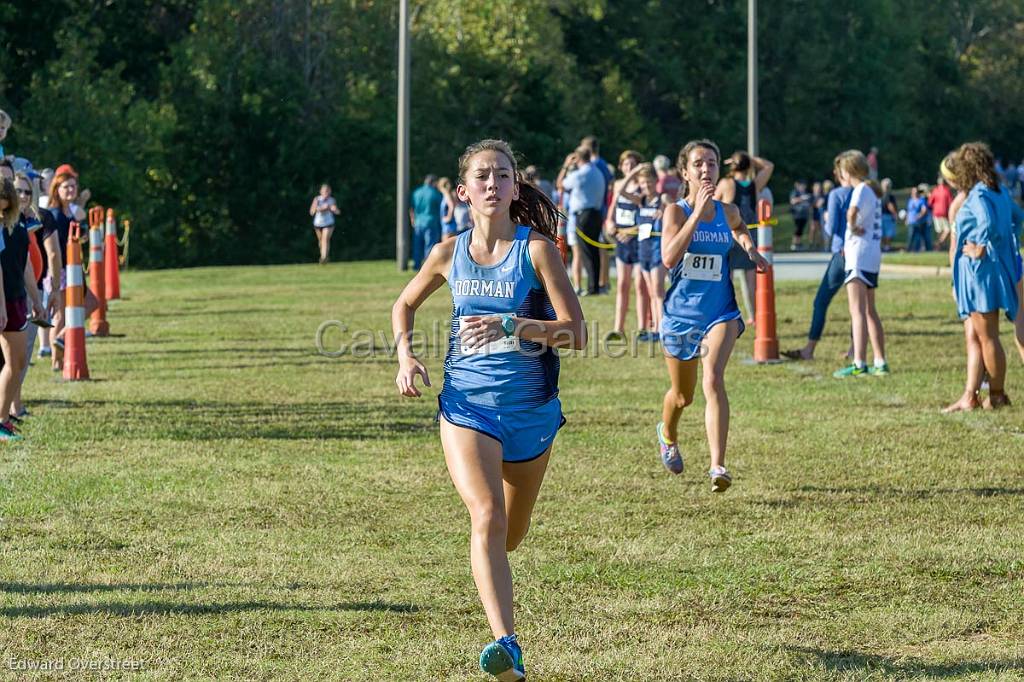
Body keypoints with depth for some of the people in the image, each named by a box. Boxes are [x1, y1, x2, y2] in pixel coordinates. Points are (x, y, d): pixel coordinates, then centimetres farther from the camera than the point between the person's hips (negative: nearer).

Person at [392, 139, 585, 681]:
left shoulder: (536, 249, -9)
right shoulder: (450, 254, 0)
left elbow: (576, 333, -14)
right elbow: (405, 303, 19)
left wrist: (512, 325, -27)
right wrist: (405, 356, 2)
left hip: (530, 407, 0)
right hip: (466, 404, 0)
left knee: (510, 534, 17)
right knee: (487, 518, -23)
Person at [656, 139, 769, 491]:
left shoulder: (727, 211, 3)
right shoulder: (676, 211, -8)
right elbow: (669, 258, -26)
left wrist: (750, 249, 10)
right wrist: (698, 212, -26)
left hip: (720, 312, 1)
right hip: (681, 312, -1)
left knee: (713, 380, -24)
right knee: (683, 394, 16)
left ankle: (718, 466, -29)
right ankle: (668, 436, 51)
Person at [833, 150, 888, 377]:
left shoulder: (861, 190, -12)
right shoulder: (874, 191, 17)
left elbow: (852, 211, -33)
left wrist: (853, 227, -14)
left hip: (860, 254, -10)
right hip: (873, 255, 10)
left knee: (857, 311, -13)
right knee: (870, 311, 17)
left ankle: (859, 363, -19)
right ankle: (880, 363, 20)